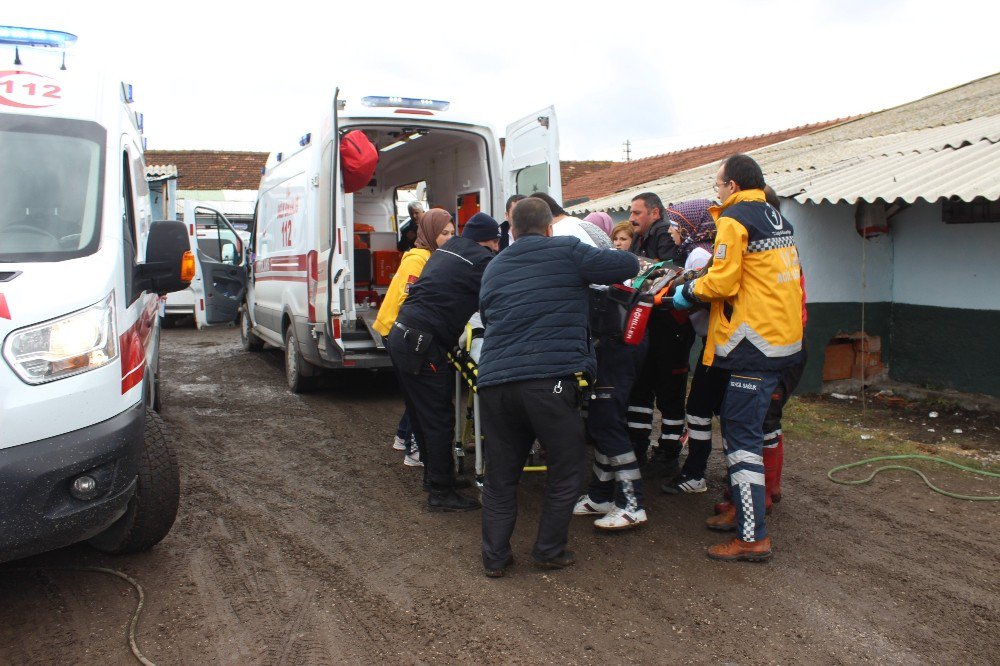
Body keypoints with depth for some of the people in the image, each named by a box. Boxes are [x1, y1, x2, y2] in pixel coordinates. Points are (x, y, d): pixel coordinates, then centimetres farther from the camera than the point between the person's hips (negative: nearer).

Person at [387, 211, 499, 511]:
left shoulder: (447, 249, 16)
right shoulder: (480, 260, -10)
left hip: (401, 335, 10)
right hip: (422, 345, -9)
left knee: (423, 416, 19)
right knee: (439, 420, -1)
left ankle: (437, 473, 33)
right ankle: (441, 492, 7)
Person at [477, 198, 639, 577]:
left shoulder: (493, 267, 22)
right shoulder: (566, 251, 7)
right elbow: (628, 265, 6)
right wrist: (601, 277, 26)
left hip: (494, 380, 5)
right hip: (550, 378, -5)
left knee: (500, 475, 17)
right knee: (566, 469, 14)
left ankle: (495, 558, 21)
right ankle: (549, 551, 20)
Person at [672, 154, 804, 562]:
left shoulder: (734, 219, -10)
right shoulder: (776, 218, 17)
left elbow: (722, 281, -16)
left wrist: (689, 292, 1)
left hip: (755, 342, -9)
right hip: (784, 337, 9)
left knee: (742, 436, -7)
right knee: (735, 424, 19)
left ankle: (753, 537, -5)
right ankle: (742, 506, 30)